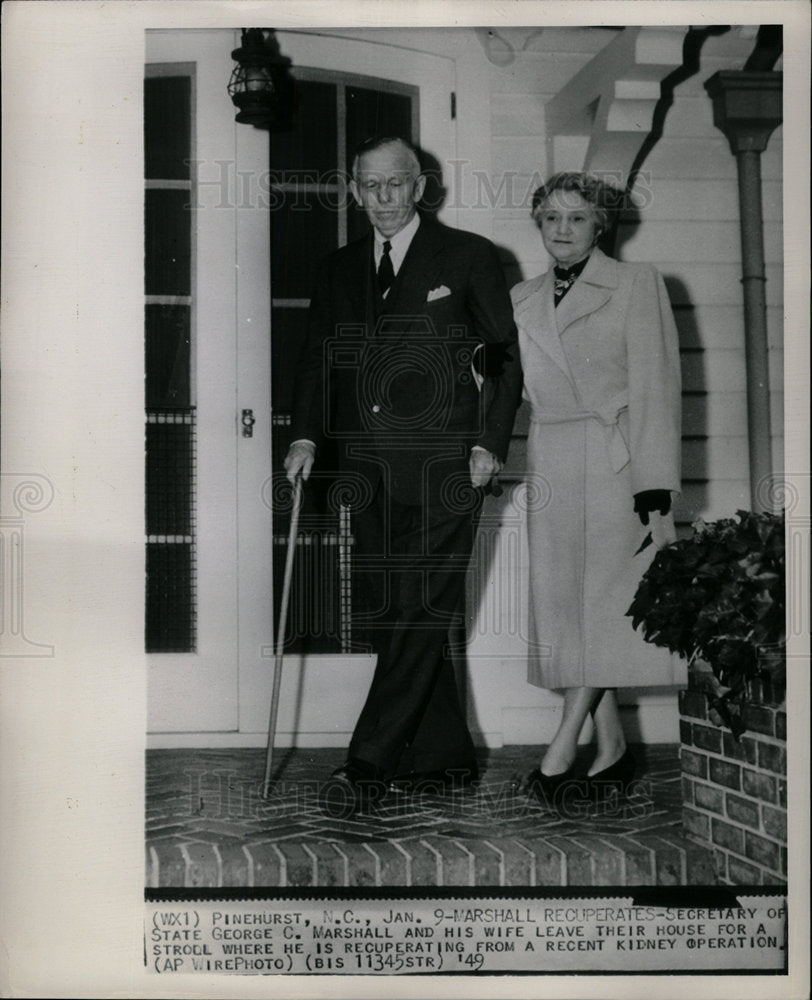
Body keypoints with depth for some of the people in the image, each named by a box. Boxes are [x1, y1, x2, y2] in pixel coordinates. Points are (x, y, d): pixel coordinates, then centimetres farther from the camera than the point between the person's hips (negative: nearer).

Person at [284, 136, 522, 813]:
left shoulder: (468, 257, 5)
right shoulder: (337, 272, 17)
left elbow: (506, 358, 4)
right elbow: (317, 360, 19)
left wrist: (489, 444, -6)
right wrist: (306, 437, 4)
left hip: (444, 467, -5)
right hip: (369, 471, 5)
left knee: (418, 617, -9)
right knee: (387, 617, 5)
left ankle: (370, 766, -5)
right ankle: (446, 756, 17)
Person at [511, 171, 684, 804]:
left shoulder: (636, 284, 2)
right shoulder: (523, 299, 16)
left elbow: (655, 389, -5)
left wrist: (655, 493, -13)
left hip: (615, 466, -5)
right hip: (552, 473, 5)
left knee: (606, 604, -9)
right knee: (565, 609, 2)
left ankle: (564, 748, -4)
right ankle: (612, 748, 11)